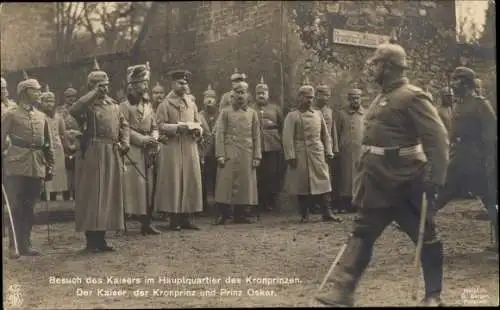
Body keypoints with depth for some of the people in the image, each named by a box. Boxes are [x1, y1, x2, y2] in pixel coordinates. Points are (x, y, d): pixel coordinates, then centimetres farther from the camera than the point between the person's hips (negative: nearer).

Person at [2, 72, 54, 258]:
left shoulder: (41, 116, 16)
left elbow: (48, 145, 18)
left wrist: (50, 167, 13)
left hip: (37, 169, 5)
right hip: (16, 167, -4)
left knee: (29, 208, 8)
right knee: (15, 207, -2)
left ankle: (26, 244, 16)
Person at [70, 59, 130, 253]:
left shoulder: (113, 105, 16)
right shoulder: (88, 105, -4)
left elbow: (124, 125, 21)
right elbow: (73, 110, -26)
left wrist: (125, 142, 3)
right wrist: (94, 93, -17)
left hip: (113, 155, 7)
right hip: (94, 154, -7)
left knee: (109, 195, 9)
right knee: (92, 196, -4)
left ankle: (101, 239, 18)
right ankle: (91, 241, 1)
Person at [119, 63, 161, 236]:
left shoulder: (148, 105, 16)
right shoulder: (125, 106, -4)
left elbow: (154, 127, 16)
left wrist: (154, 139, -4)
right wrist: (143, 139, -17)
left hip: (147, 152, 6)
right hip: (132, 152, -6)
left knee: (148, 186, 5)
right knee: (133, 185, -8)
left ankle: (146, 223, 11)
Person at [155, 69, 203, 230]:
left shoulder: (191, 103, 15)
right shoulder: (165, 104, 0)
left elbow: (198, 124, 17)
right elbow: (160, 125, -7)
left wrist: (196, 129, -5)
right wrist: (177, 127, -19)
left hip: (190, 147, 5)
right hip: (172, 148, -5)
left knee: (190, 181, 3)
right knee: (173, 182, -3)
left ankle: (186, 218, 9)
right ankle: (174, 219, 4)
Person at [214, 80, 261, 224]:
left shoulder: (252, 113, 11)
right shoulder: (225, 112, 5)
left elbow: (256, 137, 9)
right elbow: (219, 134, 0)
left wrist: (257, 156, 2)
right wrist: (220, 155, -9)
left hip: (247, 155, 2)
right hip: (229, 154, -2)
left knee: (245, 184, 3)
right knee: (225, 183, -5)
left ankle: (241, 215, 11)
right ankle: (222, 215, 1)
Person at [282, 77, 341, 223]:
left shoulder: (318, 114, 12)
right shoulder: (292, 116, -2)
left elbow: (325, 135, 14)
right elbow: (288, 138, -8)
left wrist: (328, 152, 7)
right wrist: (290, 156, -15)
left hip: (318, 154, 4)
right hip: (301, 155, -3)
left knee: (322, 182, 0)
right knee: (302, 184, 1)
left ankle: (326, 213, 3)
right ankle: (304, 215, 10)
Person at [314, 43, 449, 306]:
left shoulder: (412, 97, -14)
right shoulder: (382, 98, 15)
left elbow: (437, 137, -19)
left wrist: (436, 177, -23)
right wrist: (364, 175, 20)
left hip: (403, 184, -9)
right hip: (378, 184, 9)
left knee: (424, 236, 6)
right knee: (362, 233, 7)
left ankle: (433, 295, 19)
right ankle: (343, 291, 9)